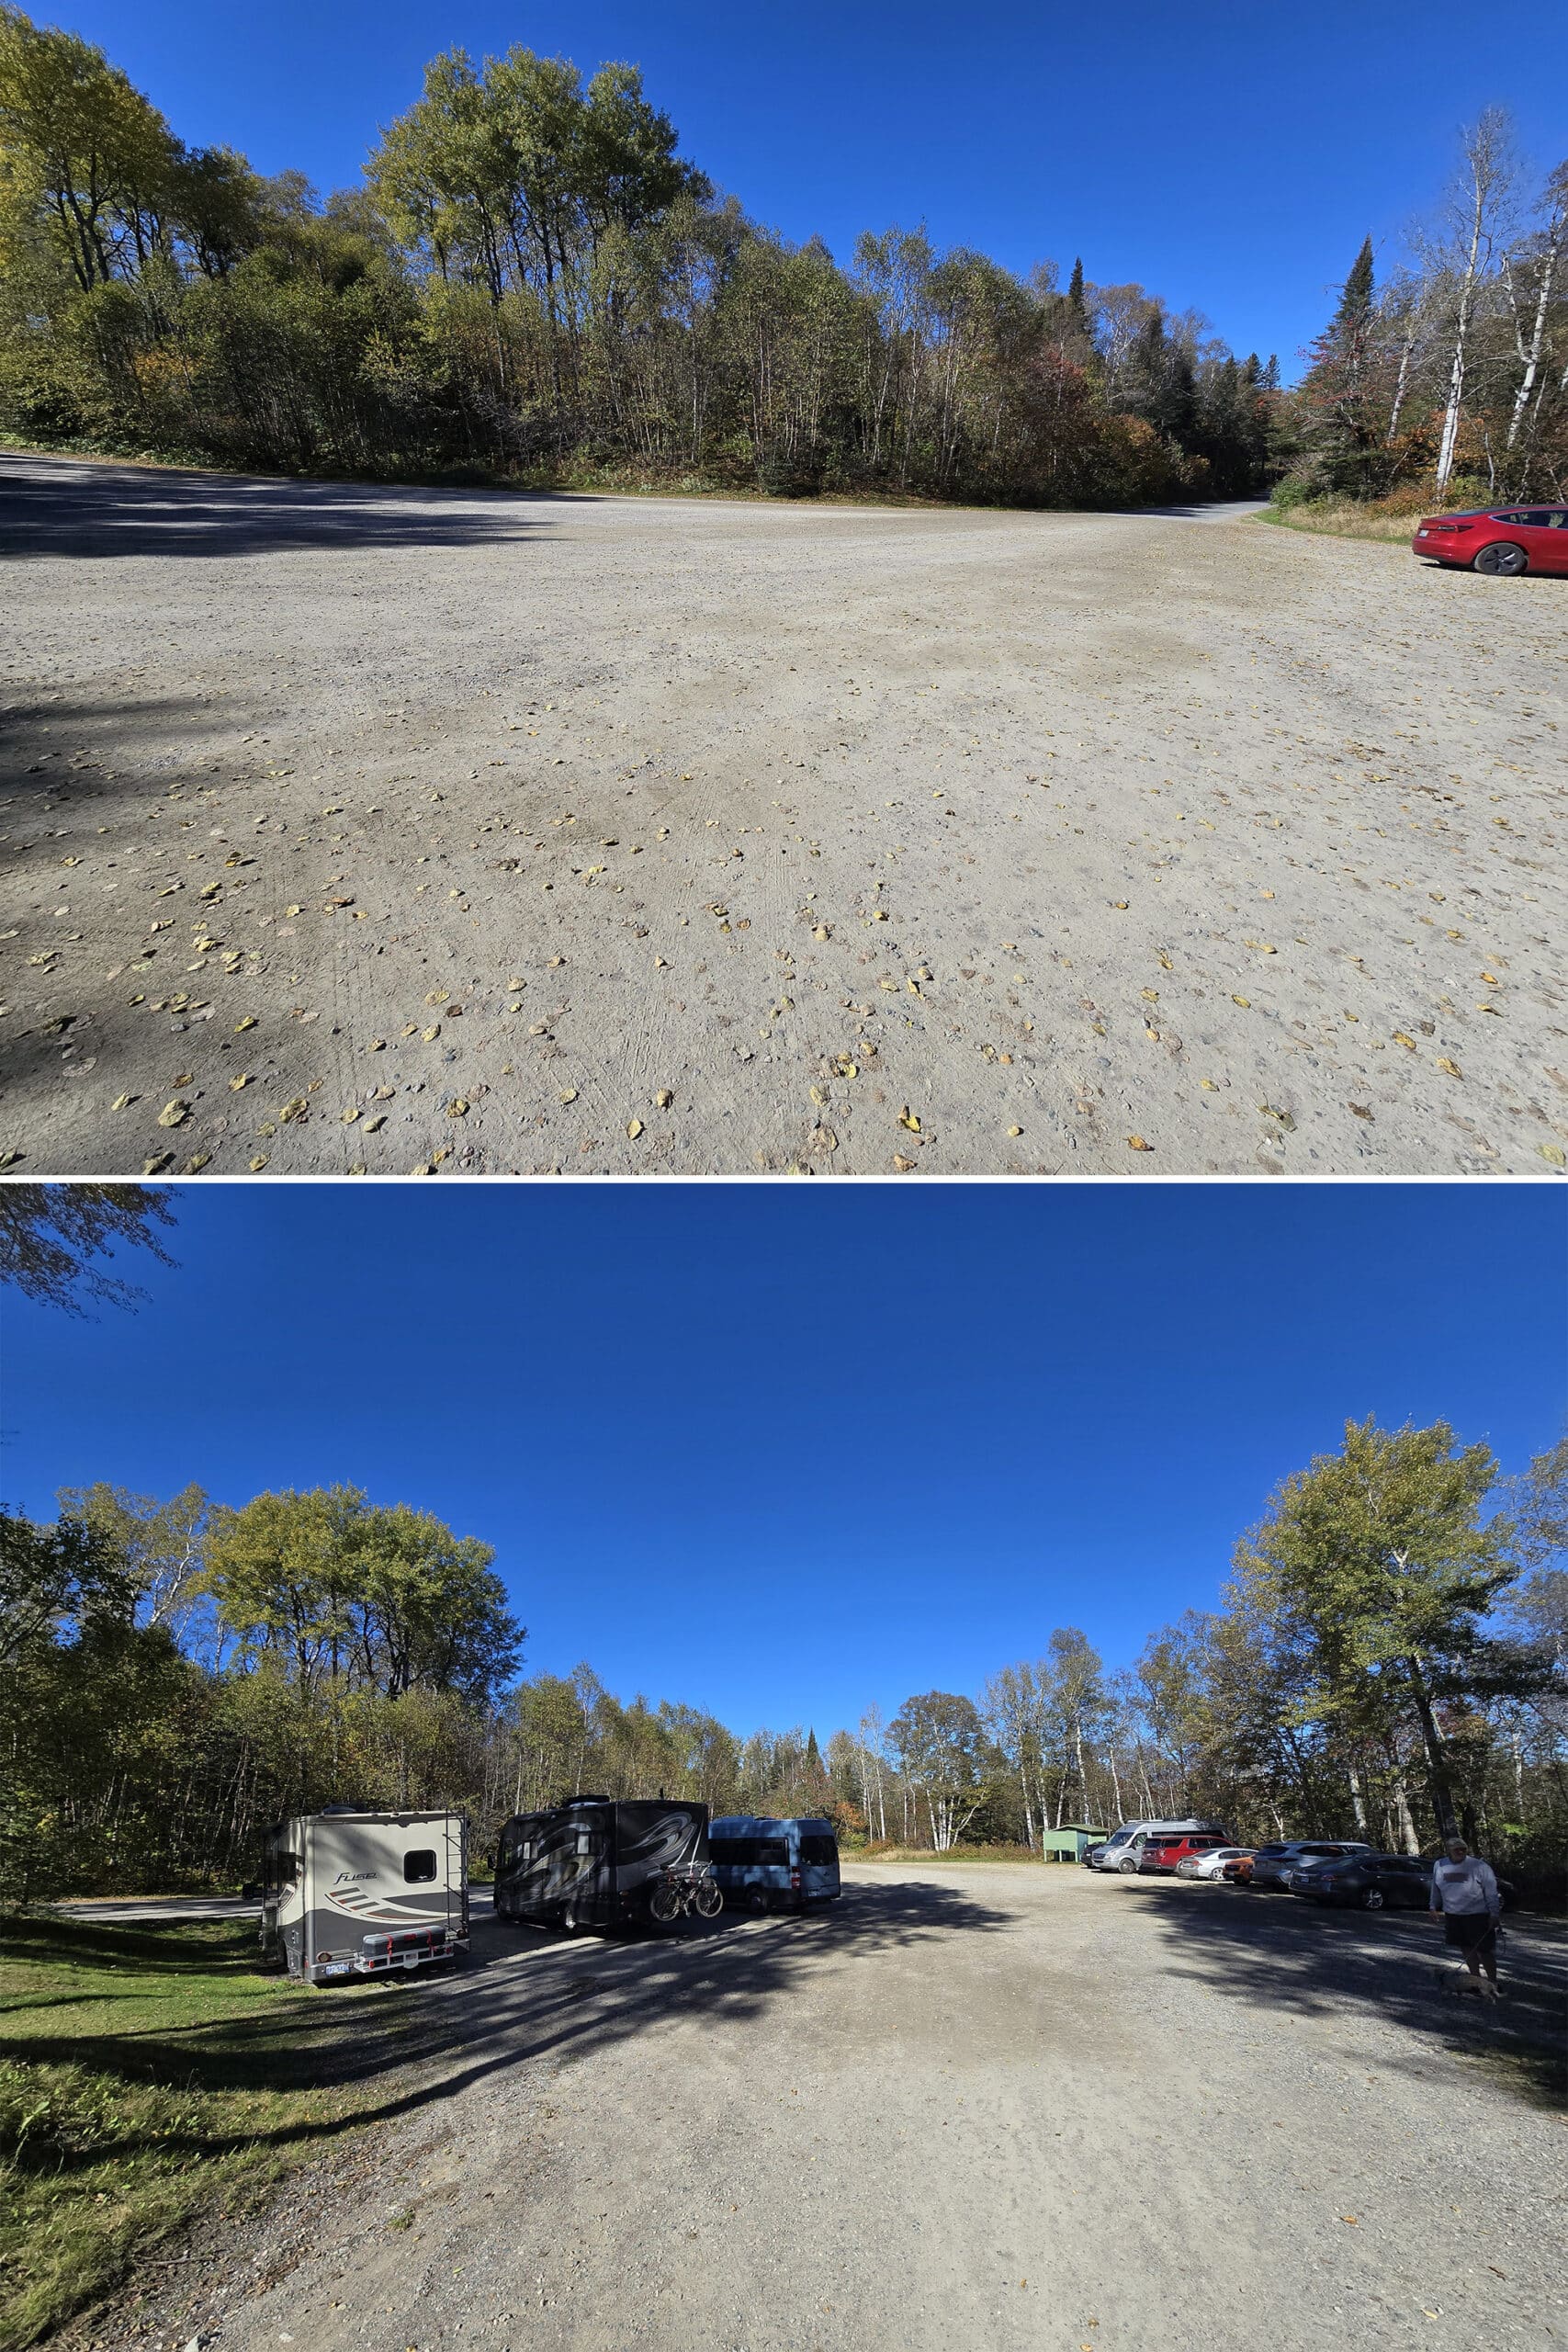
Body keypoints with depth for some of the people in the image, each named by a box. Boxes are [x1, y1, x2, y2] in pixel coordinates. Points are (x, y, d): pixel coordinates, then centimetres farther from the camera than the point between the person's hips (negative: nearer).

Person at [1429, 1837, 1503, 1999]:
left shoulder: (1479, 1866, -10)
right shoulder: (1439, 1865, 4)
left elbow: (1491, 1892, -8)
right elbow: (1436, 1888, 16)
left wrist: (1494, 1914, -11)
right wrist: (1434, 1907, 18)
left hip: (1478, 1915, -5)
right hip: (1453, 1915, 5)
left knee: (1484, 1950, -3)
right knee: (1467, 1949, 12)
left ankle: (1493, 1984, 9)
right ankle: (1477, 1981, 25)